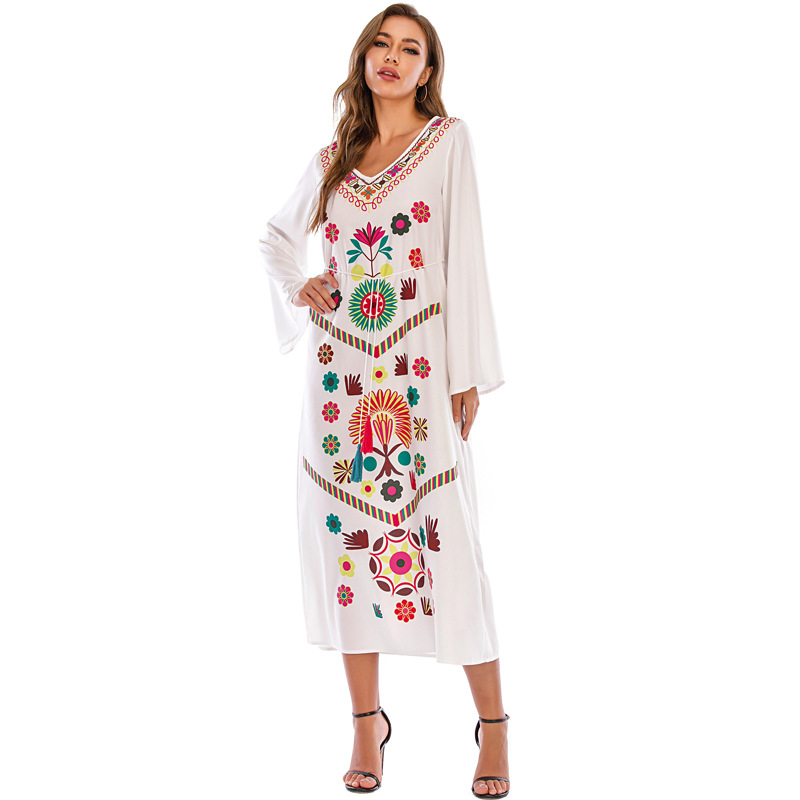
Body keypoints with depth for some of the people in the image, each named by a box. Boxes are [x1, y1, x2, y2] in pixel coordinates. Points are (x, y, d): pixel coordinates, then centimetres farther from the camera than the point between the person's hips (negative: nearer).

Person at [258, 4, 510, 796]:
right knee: (347, 530, 4)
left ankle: (492, 725, 7)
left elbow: (465, 255, -3)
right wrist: (294, 288, 7)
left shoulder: (448, 140, 4)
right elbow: (276, 235, 28)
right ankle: (366, 724, 16)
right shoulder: (333, 157, 13)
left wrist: (469, 372, -8)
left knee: (444, 538, -6)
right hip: (341, 366, 4)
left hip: (419, 366, -4)